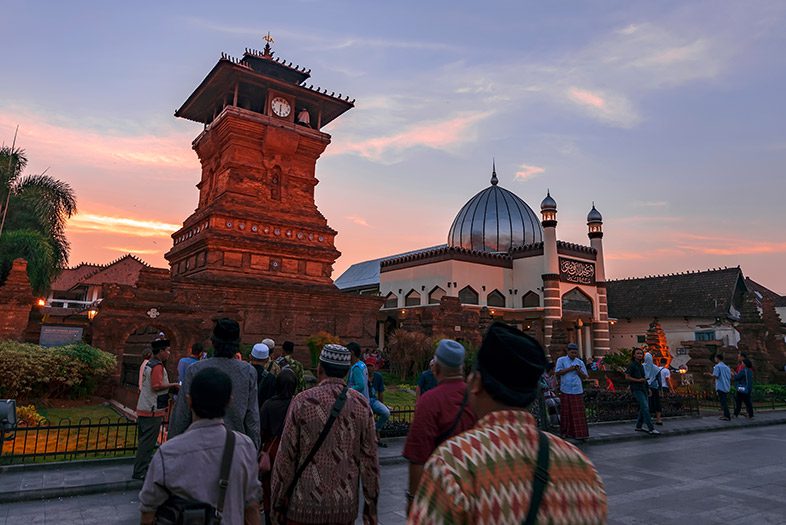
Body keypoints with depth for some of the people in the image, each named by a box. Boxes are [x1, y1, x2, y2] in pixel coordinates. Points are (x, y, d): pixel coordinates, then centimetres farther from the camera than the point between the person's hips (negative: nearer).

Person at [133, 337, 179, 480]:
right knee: (147, 442, -3)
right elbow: (157, 386, -24)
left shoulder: (149, 363, 14)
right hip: (153, 410, -10)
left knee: (144, 440, 17)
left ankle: (141, 469, 26)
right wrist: (173, 385, -13)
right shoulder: (157, 366, -17)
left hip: (143, 409, 10)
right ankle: (140, 472, 2)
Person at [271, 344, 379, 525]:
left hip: (305, 505, -2)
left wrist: (277, 504, 5)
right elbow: (369, 457, 0)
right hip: (346, 507, 2)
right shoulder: (361, 404, -2)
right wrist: (371, 504, 10)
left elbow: (286, 457, -6)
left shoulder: (302, 401, -9)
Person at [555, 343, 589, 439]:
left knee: (579, 412, -2)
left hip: (577, 390, 2)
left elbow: (585, 376, 9)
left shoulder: (580, 362, 11)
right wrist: (569, 369, -12)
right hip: (565, 391, -2)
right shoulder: (561, 360, 5)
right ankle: (565, 432, 14)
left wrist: (578, 370, -10)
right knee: (566, 412, 4)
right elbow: (557, 373, -4)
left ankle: (579, 433, 1)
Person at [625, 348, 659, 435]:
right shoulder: (632, 365, -5)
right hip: (636, 390, -9)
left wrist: (648, 388, 18)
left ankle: (638, 426, 19)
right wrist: (638, 380, -19)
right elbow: (627, 377, -11)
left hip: (643, 389, 9)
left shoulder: (641, 366, 20)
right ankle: (651, 429, -19)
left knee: (644, 408, 9)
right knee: (645, 407, -16)